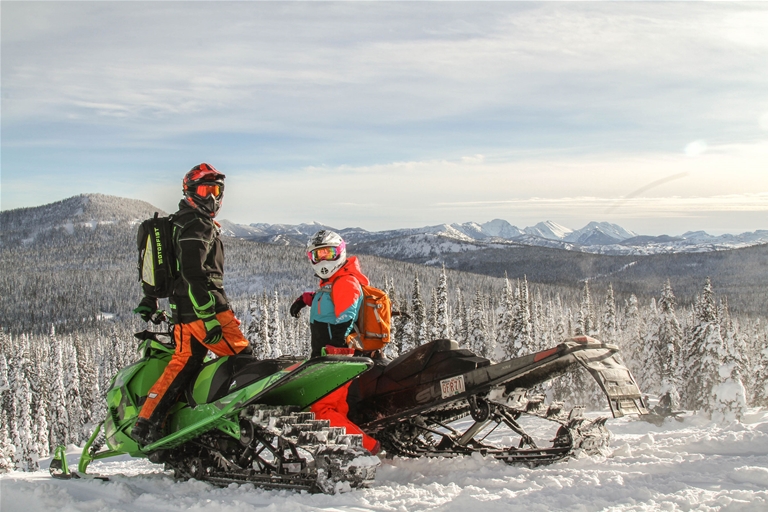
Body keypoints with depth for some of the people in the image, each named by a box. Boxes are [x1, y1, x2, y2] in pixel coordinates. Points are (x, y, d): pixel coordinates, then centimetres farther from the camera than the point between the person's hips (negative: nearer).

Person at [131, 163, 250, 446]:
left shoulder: (177, 223, 20)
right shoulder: (198, 226, -12)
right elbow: (194, 275, -22)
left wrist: (150, 298, 33)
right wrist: (209, 318, -25)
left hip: (182, 310, 10)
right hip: (206, 306, -10)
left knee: (183, 363, 11)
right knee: (242, 358, -7)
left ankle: (145, 423, 9)